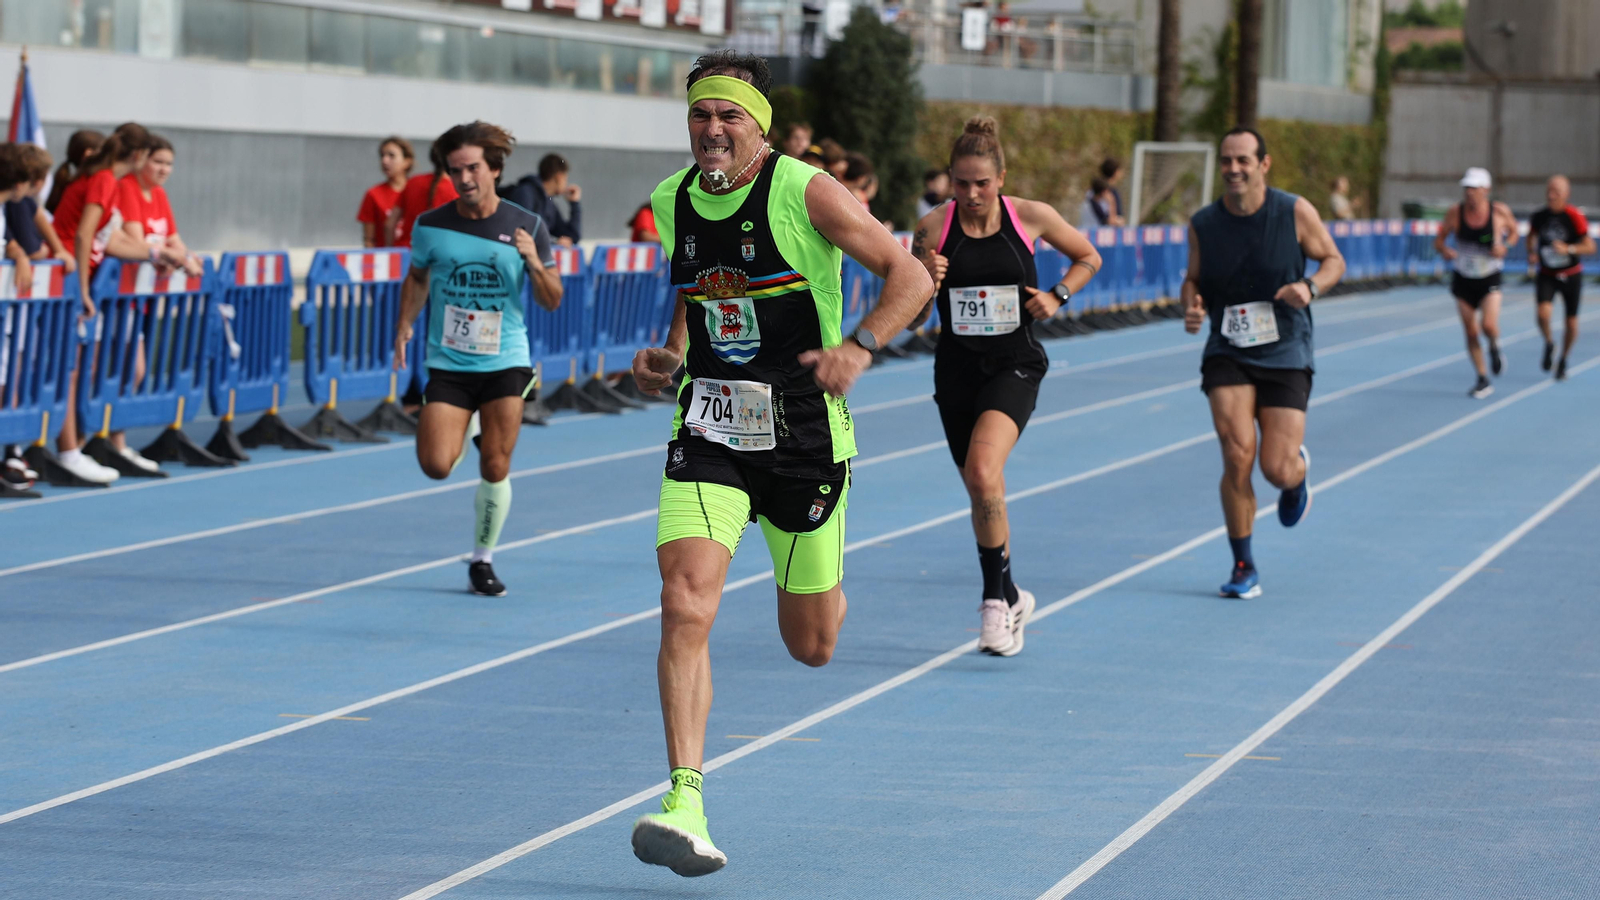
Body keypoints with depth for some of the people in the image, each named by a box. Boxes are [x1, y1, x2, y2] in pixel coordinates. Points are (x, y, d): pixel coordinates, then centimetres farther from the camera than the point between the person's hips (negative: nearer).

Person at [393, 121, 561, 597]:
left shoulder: (527, 227, -3)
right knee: (436, 465, -13)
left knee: (495, 470, -3)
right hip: (448, 362, 1)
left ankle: (483, 560, 16)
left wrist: (535, 263, -18)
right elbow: (417, 277, 18)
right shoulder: (431, 226, -1)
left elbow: (551, 300, 1)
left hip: (505, 362, -1)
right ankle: (459, 438, 24)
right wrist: (404, 325, 5)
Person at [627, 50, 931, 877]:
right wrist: (665, 356, 5)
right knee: (684, 605, -19)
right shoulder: (672, 204, 4)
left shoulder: (804, 192, -12)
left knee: (811, 646, 10)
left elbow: (910, 275, -10)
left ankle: (818, 594, 50)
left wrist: (859, 348, -25)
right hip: (707, 431, 3)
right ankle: (687, 805, -20)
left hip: (804, 436, -3)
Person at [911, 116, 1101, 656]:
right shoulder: (933, 228, -5)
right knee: (982, 491, 11)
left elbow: (1088, 257, 12)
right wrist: (927, 283, -18)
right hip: (957, 368, 3)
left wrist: (1058, 297, -3)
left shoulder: (1030, 218, -5)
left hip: (1014, 366, -3)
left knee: (982, 472, -25)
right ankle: (1010, 598, 32)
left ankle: (995, 599, -15)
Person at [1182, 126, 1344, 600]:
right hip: (1227, 354, 1)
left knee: (1278, 470, -6)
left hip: (1285, 355, -1)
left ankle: (1298, 472, 35)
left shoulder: (1295, 212, -8)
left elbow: (1333, 260, 3)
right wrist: (1191, 305, -10)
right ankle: (1243, 567, 0)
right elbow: (1194, 277, 13)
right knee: (1237, 457, -16)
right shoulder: (1203, 224, -2)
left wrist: (1310, 287, -18)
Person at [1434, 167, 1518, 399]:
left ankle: (1494, 347, 16)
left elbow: (1513, 230, 9)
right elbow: (1439, 240, 1)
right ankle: (1483, 381, 20)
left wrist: (1504, 246, -12)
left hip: (1490, 279, -2)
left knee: (1489, 326, -21)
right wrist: (1444, 250, -22)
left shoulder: (1500, 212, -11)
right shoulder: (1455, 212, -9)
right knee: (1471, 333, 4)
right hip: (1463, 281, 2)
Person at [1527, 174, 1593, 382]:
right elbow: (1531, 236, 15)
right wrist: (1532, 253, -4)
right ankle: (1549, 345, 8)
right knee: (1542, 313, -23)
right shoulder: (1539, 217, -8)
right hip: (1546, 275, 1)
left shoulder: (1574, 216, -18)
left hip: (1571, 276, -1)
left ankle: (1563, 361, 32)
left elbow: (1590, 246, -18)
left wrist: (1568, 249, -33)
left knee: (1571, 322, 8)